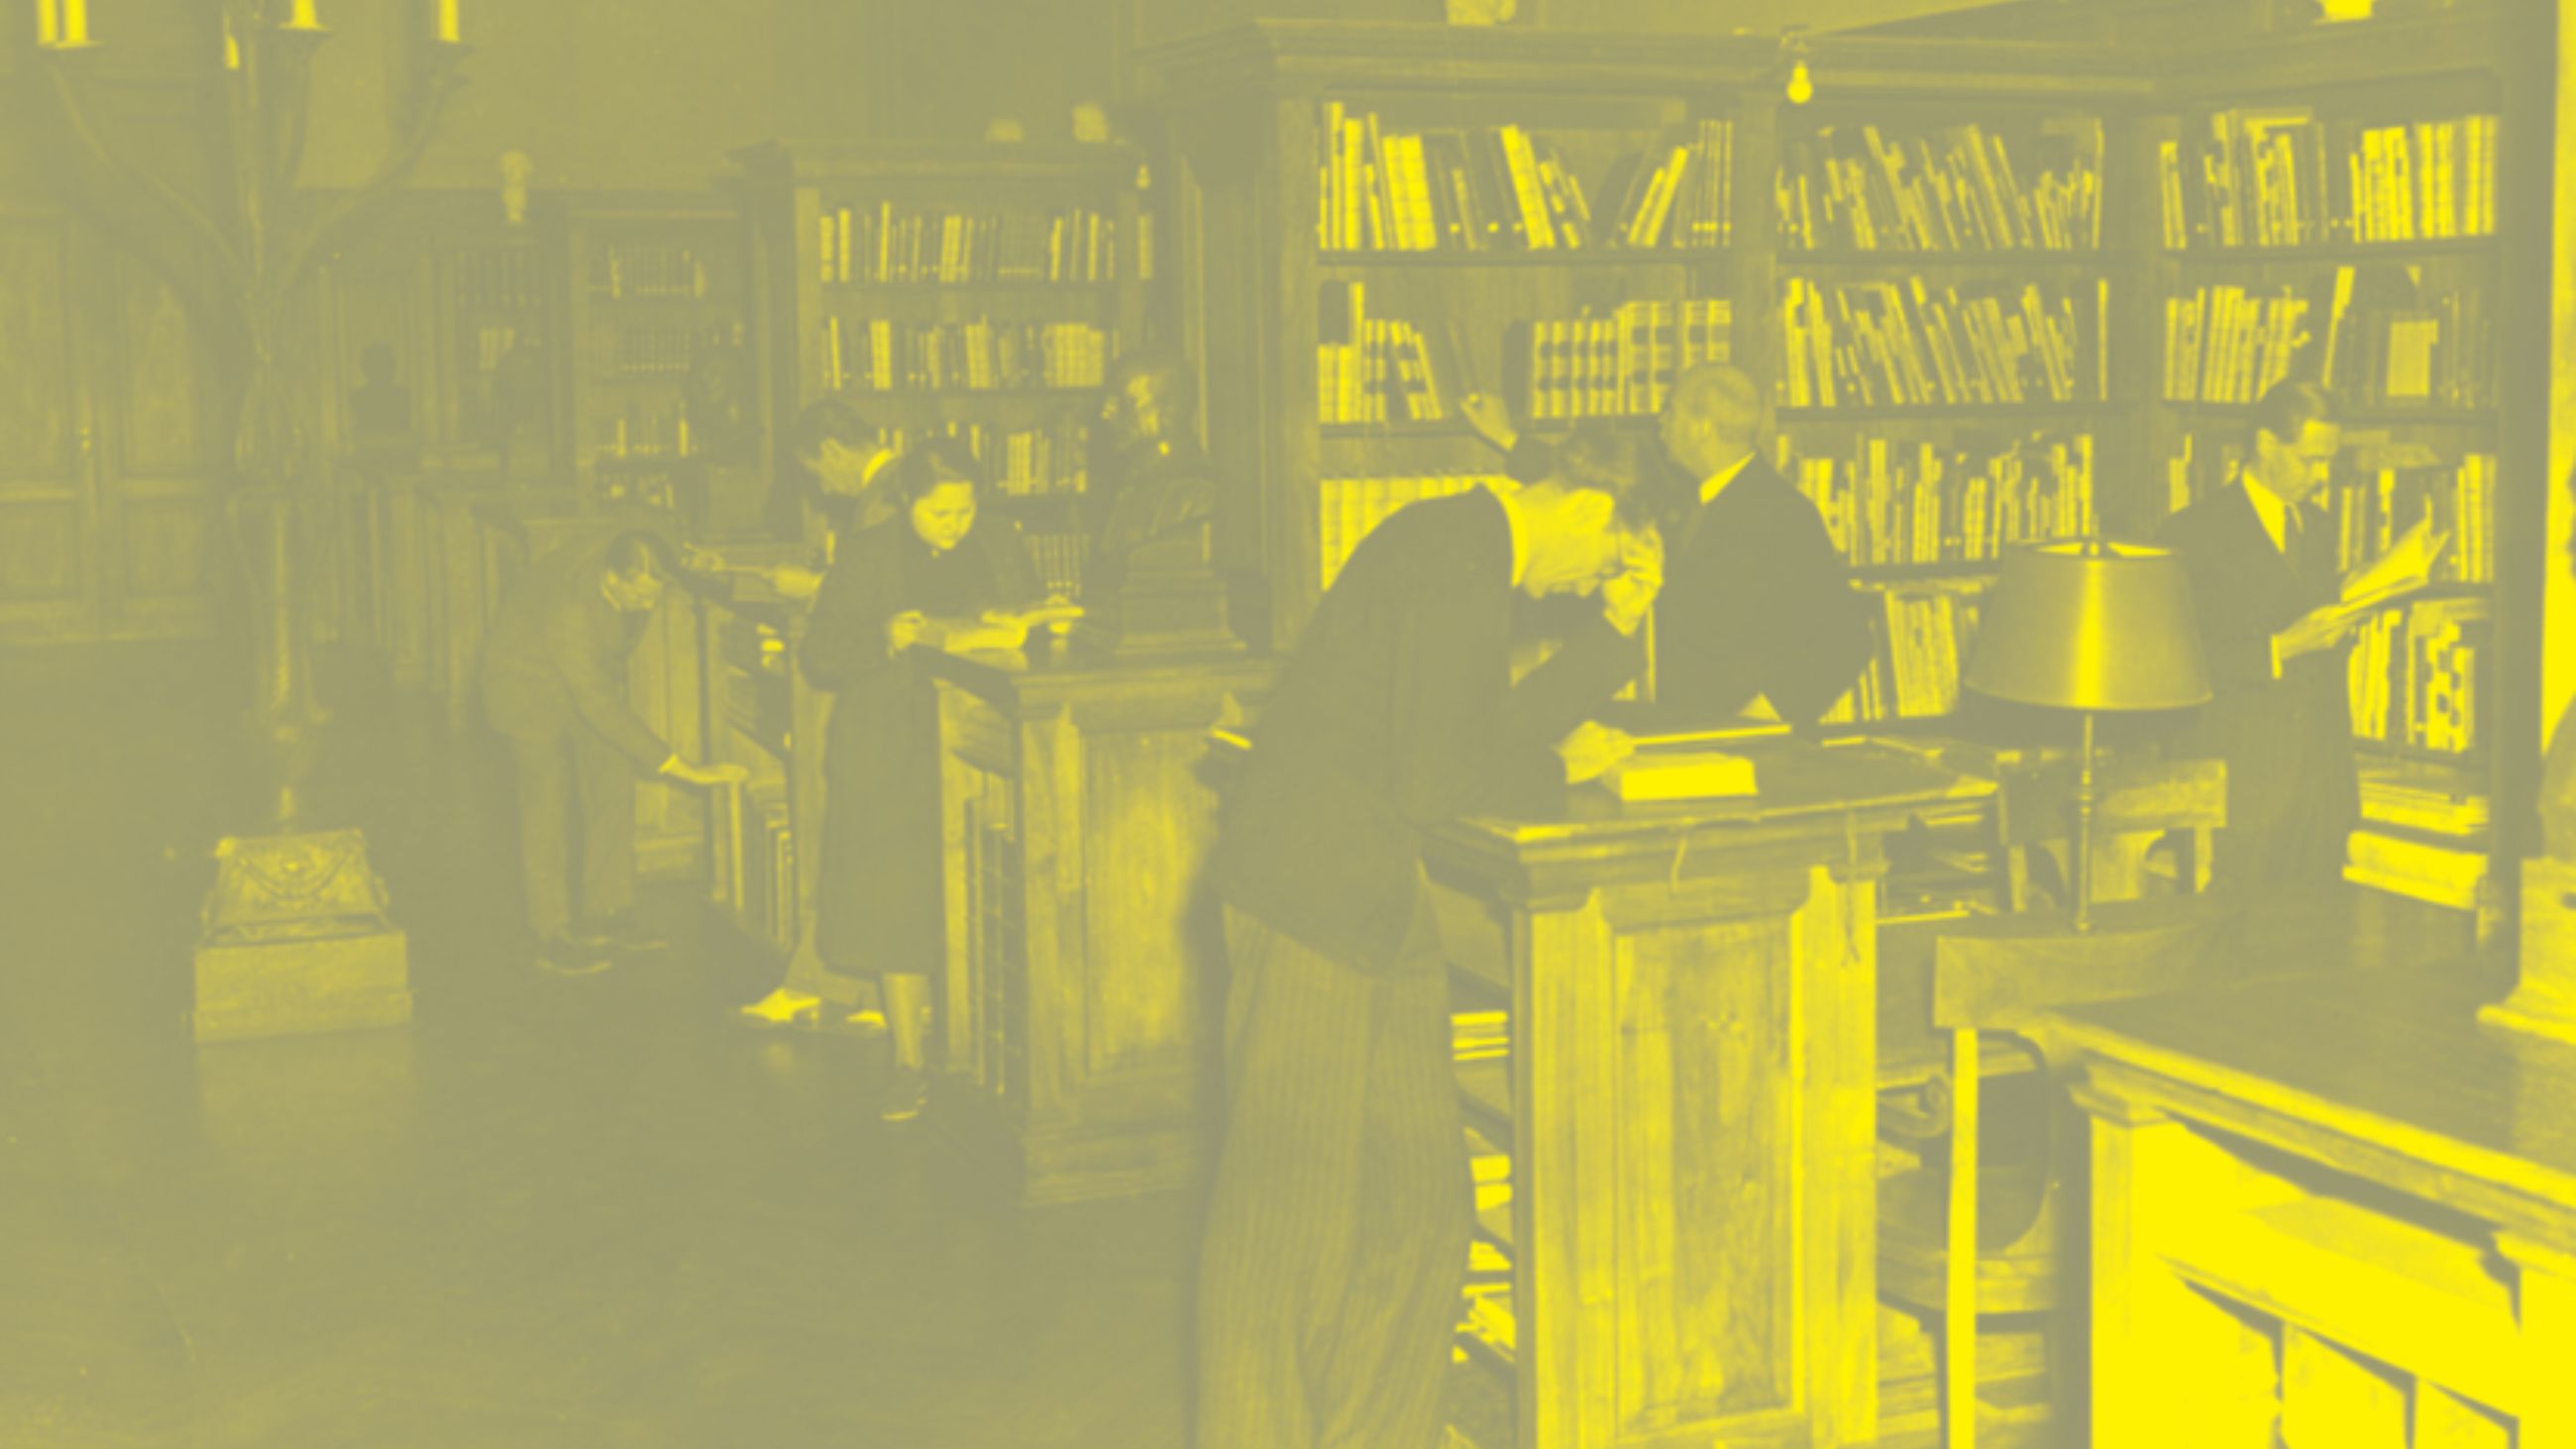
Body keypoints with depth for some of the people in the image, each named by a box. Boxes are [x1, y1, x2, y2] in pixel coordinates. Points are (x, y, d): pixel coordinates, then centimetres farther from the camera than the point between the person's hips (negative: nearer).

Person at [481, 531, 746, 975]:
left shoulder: (636, 578, -21)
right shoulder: (569, 608, -41)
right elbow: (598, 706, -40)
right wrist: (676, 767, -40)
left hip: (594, 675, 7)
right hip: (531, 684, -7)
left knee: (614, 789, 4)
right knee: (548, 802, -7)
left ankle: (607, 913, 13)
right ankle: (553, 934, 1)